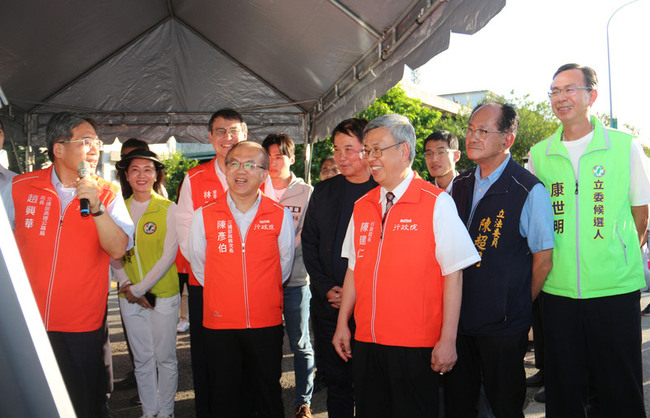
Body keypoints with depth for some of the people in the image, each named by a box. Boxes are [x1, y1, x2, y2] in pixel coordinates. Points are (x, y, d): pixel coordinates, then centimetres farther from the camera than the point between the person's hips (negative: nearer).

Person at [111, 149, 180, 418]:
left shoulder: (168, 209, -5)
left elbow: (168, 256, -9)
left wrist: (140, 288, -12)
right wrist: (126, 285, -7)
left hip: (163, 295, -3)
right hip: (129, 297, 3)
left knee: (165, 357, 6)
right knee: (142, 358, 12)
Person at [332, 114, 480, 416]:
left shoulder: (437, 203, -8)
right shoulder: (362, 207, 9)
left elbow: (453, 275, -10)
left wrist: (447, 340, -12)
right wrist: (342, 324, 11)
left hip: (416, 346, -5)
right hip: (365, 340, 5)